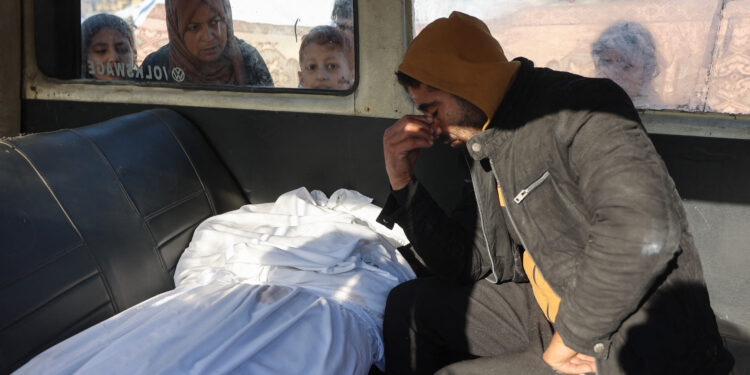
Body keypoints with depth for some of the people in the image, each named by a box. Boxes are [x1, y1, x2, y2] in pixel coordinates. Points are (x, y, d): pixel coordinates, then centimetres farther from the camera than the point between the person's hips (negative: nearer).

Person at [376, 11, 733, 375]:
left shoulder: (577, 104, -20)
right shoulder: (484, 146, 7)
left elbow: (643, 229, -34)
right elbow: (466, 261, 9)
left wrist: (568, 339, -24)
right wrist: (402, 180, -2)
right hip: (555, 317, 9)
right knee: (408, 304, 8)